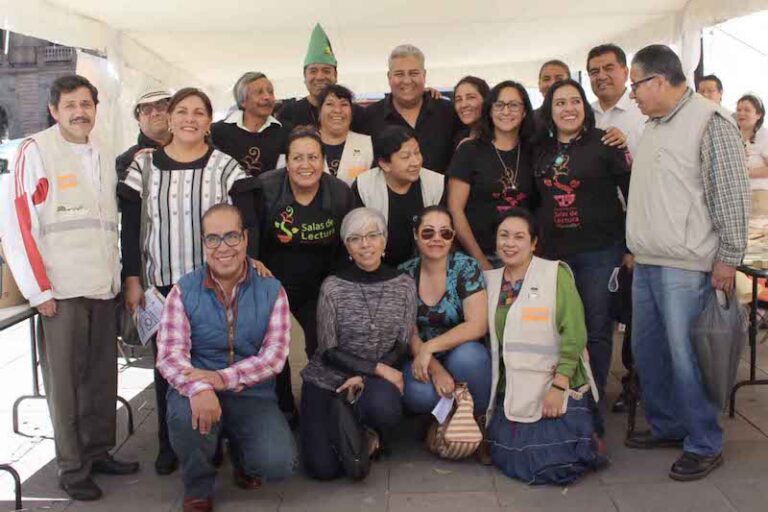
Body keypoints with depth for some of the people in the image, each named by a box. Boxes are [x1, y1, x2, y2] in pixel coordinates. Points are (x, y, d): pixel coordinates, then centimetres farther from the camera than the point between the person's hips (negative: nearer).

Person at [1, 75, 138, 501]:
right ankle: (71, 468, 14)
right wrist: (39, 289, -10)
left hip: (103, 289, 5)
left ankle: (98, 452, 25)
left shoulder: (104, 158, 15)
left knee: (102, 378, 11)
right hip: (60, 290, -5)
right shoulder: (35, 151, -3)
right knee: (65, 381, 2)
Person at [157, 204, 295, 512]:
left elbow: (275, 354, -9)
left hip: (253, 395, 0)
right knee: (185, 413, -35)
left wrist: (223, 378, -25)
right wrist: (199, 388, -34)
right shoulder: (183, 291, -1)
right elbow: (170, 354, -12)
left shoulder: (271, 290, 0)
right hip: (200, 393, 0)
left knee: (278, 464, -23)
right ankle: (198, 486, -1)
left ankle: (241, 454, 18)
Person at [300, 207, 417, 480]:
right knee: (323, 467, -14)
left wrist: (365, 378, -16)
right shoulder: (333, 287, -9)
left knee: (384, 406, -35)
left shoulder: (404, 285, -2)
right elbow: (328, 352, -9)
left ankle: (372, 435, 3)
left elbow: (402, 346, -2)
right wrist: (378, 369, -18)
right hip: (326, 381, -1)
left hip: (375, 383, 1)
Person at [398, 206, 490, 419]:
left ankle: (476, 416, -7)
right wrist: (435, 369, -21)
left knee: (466, 355, -35)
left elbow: (477, 325, -18)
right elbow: (408, 332, -5)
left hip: (465, 354, -1)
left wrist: (429, 347, -24)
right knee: (419, 394, -31)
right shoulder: (404, 274, -2)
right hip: (422, 360, 1)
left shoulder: (467, 268, -10)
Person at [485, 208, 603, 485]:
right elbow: (488, 338, 8)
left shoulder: (556, 274, -7)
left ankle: (586, 441, 21)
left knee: (554, 466, -13)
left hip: (557, 389, -5)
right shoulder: (490, 280, 8)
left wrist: (558, 387, -18)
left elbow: (574, 334, -13)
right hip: (512, 394, 5)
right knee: (514, 465, 3)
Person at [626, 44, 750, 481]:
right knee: (647, 349, 14)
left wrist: (728, 258, -13)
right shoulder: (654, 127, 17)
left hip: (686, 267, -9)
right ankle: (666, 425, 30)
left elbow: (732, 194, -12)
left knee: (685, 355, -6)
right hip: (647, 264, 9)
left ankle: (705, 445, 10)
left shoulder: (710, 121, -9)